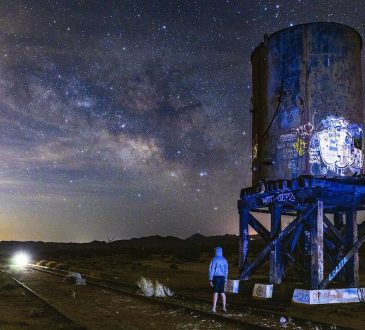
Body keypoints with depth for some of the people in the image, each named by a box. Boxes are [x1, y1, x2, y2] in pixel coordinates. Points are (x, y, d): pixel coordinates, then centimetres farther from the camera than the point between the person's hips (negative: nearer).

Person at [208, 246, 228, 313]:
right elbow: (226, 270, 13)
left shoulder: (214, 259, -6)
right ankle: (224, 308, 16)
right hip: (222, 277, 5)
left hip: (216, 277, -5)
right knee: (222, 292, 12)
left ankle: (214, 308, -10)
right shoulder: (224, 260, 11)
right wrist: (225, 279, 20)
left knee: (215, 292, -7)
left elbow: (211, 269, -10)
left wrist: (210, 279, -8)